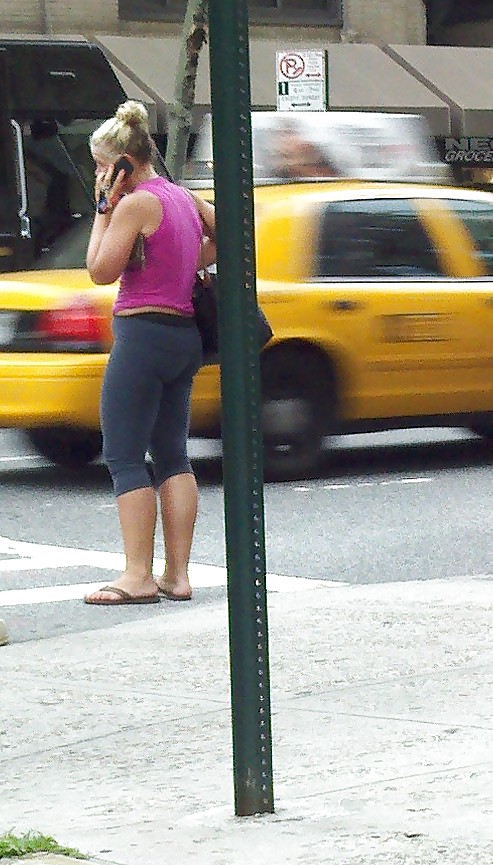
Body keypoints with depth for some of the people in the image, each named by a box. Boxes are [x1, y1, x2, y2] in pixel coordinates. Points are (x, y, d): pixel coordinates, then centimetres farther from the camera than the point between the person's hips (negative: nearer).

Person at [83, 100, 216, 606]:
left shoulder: (135, 204, -13)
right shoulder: (184, 197, 12)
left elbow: (101, 270, -12)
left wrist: (104, 209, -7)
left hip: (142, 332, -9)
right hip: (184, 334, 9)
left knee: (124, 458, -5)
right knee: (172, 455, 11)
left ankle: (137, 576, -9)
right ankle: (177, 575, 10)